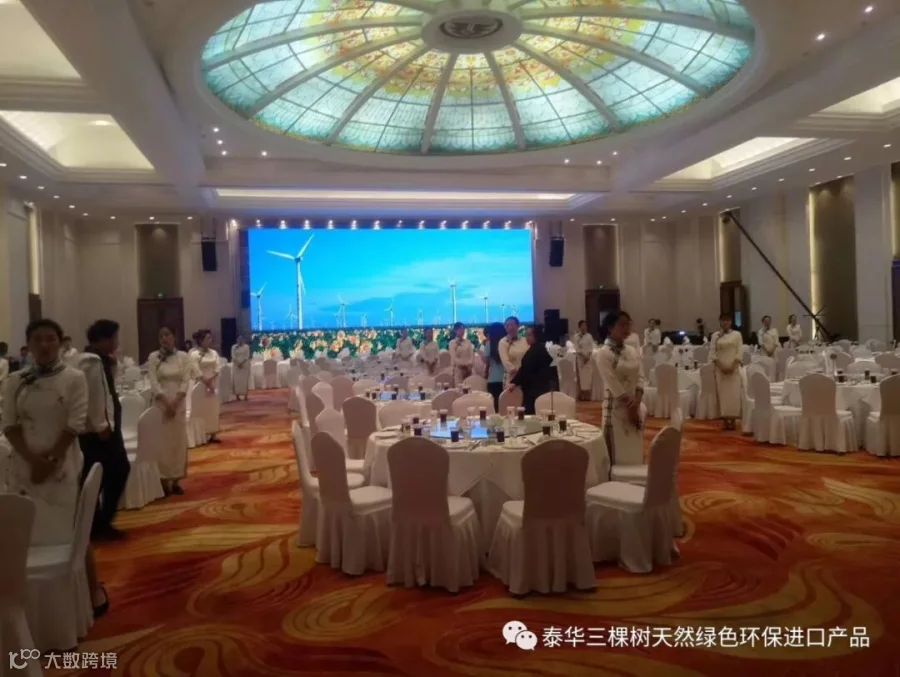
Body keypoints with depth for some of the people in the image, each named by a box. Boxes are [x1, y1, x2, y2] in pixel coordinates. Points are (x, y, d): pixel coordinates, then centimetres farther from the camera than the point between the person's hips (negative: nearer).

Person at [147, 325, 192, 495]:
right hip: (160, 403, -1)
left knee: (179, 440, 5)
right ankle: (164, 480, 7)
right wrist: (166, 402, -15)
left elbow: (186, 382, -3)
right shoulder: (153, 357, -1)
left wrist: (175, 402, -13)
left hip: (179, 403, 1)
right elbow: (153, 383, -7)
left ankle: (176, 479, 13)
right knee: (162, 440, 0)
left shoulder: (183, 356, 2)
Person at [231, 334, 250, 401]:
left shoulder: (246, 346, 3)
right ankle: (237, 395, -2)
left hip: (245, 365, -1)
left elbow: (247, 356, -4)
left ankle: (245, 395, -4)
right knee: (237, 380, -3)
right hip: (236, 365, 1)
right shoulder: (234, 347, 6)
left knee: (245, 380, -3)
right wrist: (238, 363, -14)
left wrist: (242, 363, -15)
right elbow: (233, 356, -1)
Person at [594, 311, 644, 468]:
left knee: (635, 453, 13)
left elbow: (639, 377, 5)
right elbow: (613, 384, -16)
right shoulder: (603, 353, -12)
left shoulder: (632, 351, 10)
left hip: (634, 406, 7)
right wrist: (629, 407, -14)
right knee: (617, 456, -1)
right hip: (615, 407, -7)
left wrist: (637, 399, -12)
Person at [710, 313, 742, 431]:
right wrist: (721, 366, -10)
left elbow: (740, 352, -2)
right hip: (720, 368, 1)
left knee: (734, 393, -4)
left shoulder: (737, 334, 3)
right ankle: (725, 420, 4)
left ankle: (732, 420, 1)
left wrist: (732, 366, -13)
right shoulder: (715, 335, 6)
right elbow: (712, 353, 1)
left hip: (733, 368, -1)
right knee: (722, 393, 0)